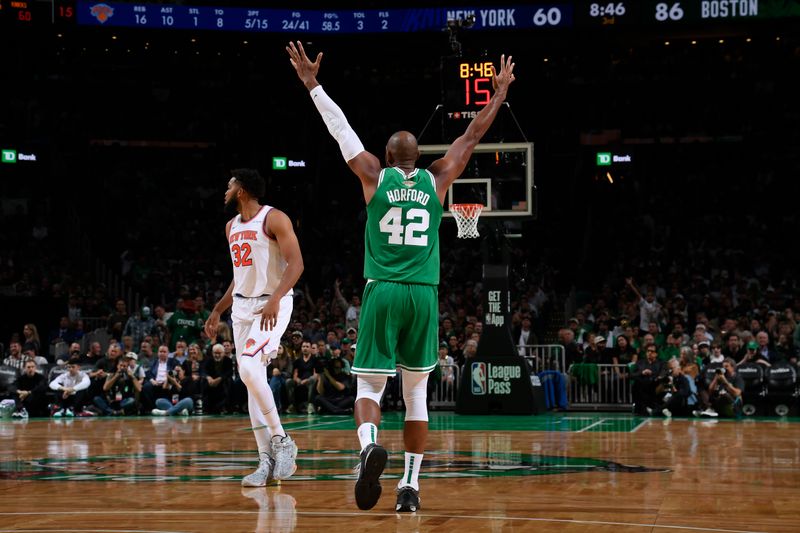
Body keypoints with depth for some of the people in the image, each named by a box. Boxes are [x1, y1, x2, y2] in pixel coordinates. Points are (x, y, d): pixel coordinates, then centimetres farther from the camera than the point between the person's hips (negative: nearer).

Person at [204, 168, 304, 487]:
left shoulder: (274, 219, -10)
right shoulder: (232, 227, 16)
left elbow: (295, 263, -18)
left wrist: (275, 299, -31)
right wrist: (217, 311, 21)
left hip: (272, 306, -8)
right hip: (242, 306, 8)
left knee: (249, 369, -24)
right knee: (252, 381, 3)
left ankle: (281, 441, -11)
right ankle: (267, 461, 6)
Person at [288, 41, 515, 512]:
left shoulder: (375, 176, 5)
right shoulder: (437, 180, 8)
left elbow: (340, 128, 10)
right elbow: (473, 136, 17)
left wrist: (312, 83, 19)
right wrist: (500, 92, 27)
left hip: (383, 292, -2)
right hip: (424, 295, 2)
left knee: (369, 387, 1)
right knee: (416, 394, 11)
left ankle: (370, 444, -32)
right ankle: (411, 486, 9)